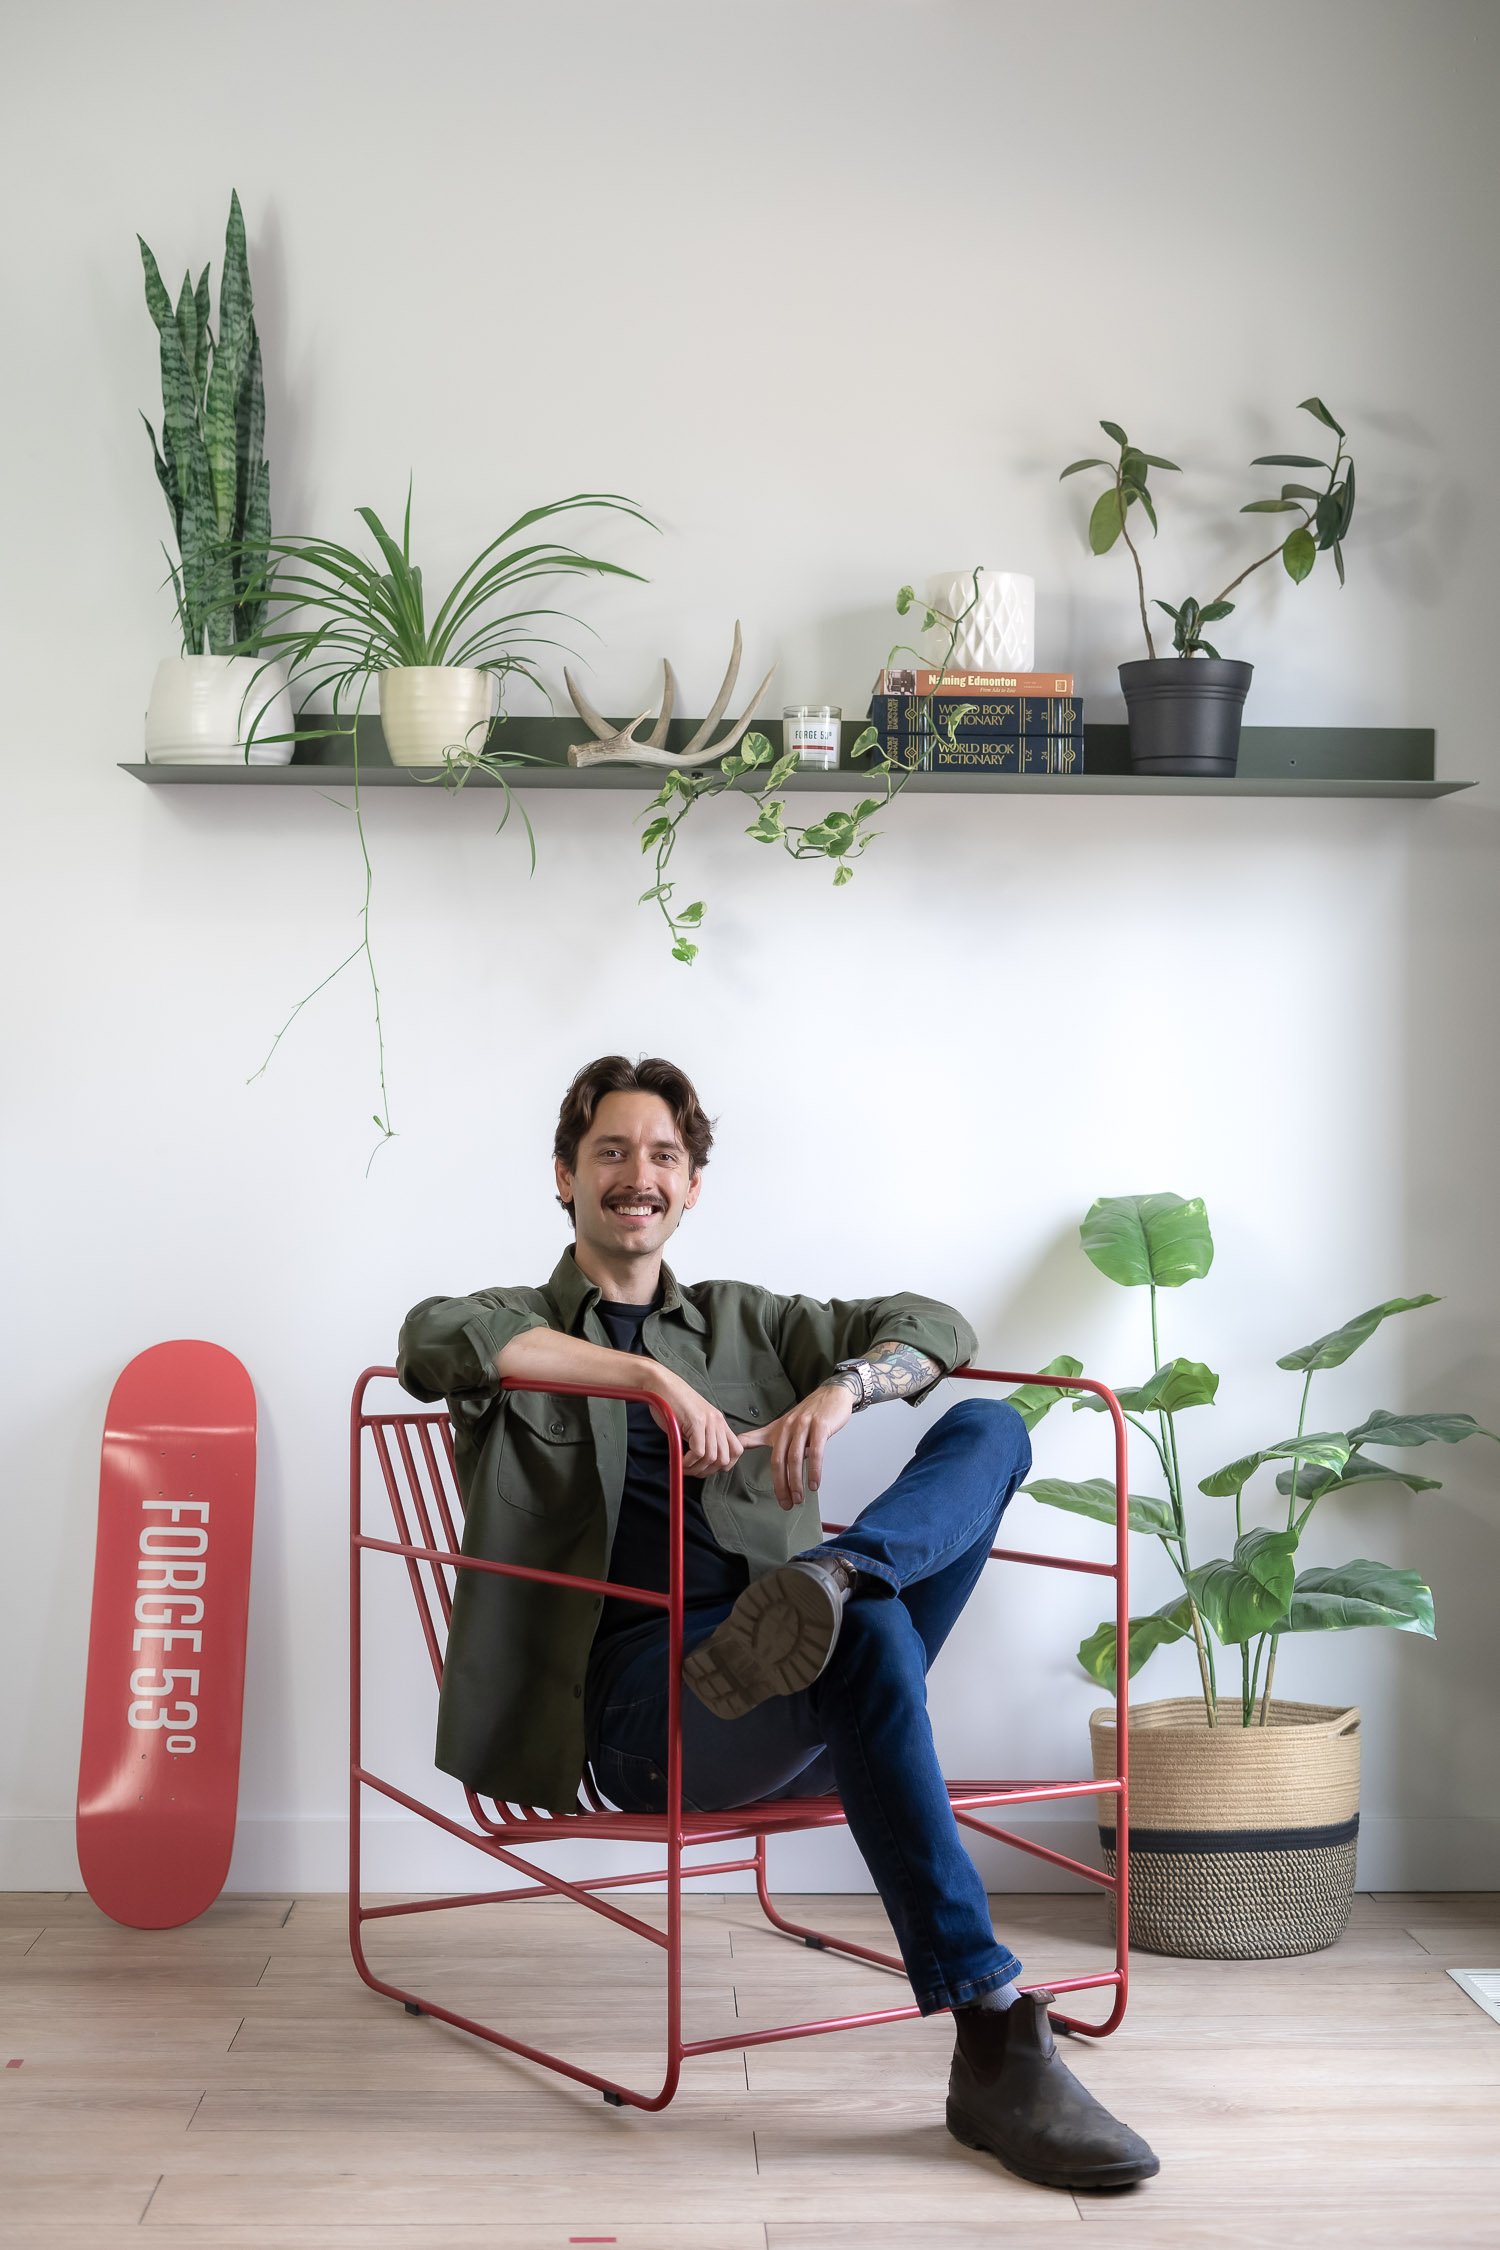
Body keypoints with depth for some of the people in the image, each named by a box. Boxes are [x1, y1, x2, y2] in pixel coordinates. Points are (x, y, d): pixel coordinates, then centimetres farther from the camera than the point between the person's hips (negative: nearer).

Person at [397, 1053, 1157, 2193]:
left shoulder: (740, 1322, 29)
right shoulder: (520, 1328, 17)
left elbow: (934, 1325, 19)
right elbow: (434, 1334, -10)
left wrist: (840, 1390, -4)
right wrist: (649, 1375, -16)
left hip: (801, 1686, 5)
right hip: (640, 1700, -4)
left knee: (990, 1427, -12)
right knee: (861, 1622, -37)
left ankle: (821, 1583, -44)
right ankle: (999, 2046, -41)